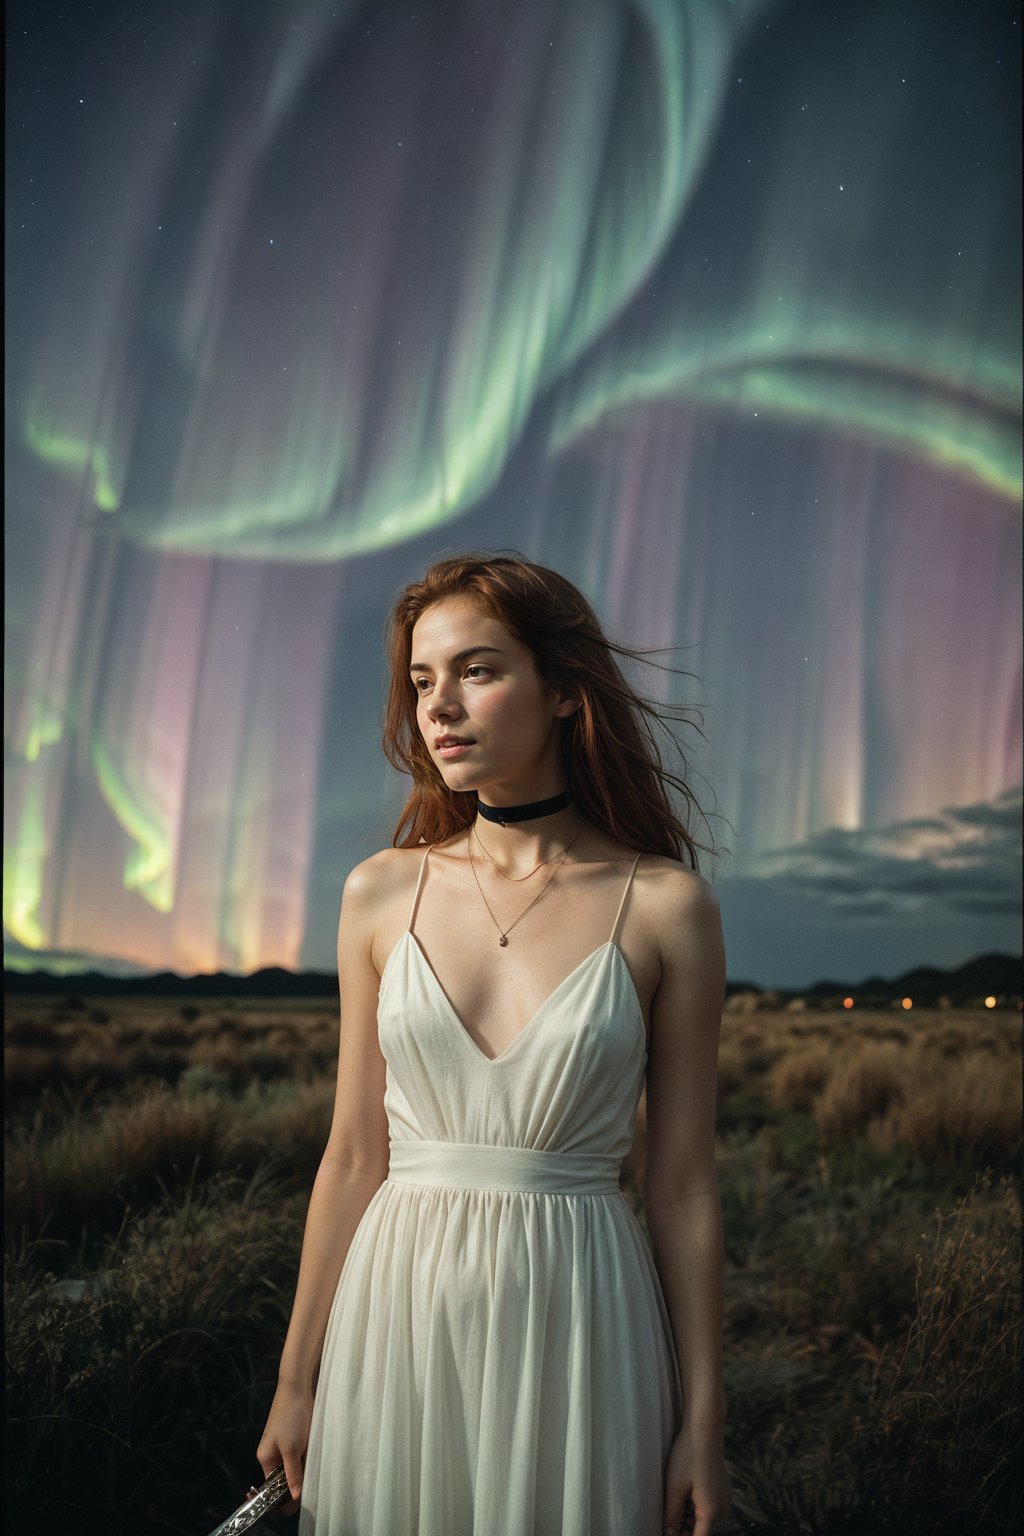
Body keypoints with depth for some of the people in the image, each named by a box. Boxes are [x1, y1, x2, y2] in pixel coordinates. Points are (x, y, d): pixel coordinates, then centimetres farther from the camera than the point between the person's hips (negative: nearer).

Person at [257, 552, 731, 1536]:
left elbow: (682, 1182, -3)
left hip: (577, 1316, -2)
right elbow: (355, 1154, 4)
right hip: (401, 1308, 2)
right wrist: (296, 1380, 7)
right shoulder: (381, 893, 0)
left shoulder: (665, 905, -7)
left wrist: (702, 1420, -1)